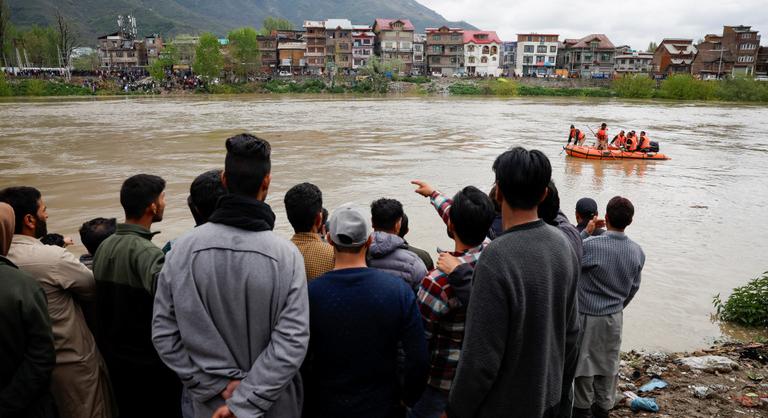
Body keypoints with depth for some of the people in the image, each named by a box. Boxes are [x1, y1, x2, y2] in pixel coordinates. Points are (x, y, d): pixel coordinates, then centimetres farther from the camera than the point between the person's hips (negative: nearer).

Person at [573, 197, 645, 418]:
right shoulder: (637, 252, -5)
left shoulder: (590, 245, -25)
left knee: (584, 360, 11)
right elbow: (634, 287, 7)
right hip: (614, 316, 5)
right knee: (609, 361, 18)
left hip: (587, 315, -5)